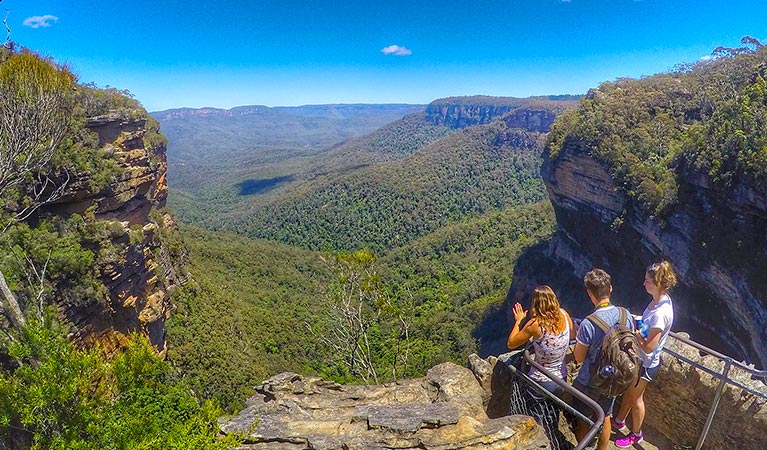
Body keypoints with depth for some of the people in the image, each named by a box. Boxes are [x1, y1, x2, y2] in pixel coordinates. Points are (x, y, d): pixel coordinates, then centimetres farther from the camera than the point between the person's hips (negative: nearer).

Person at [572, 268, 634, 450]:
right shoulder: (626, 315, -15)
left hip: (589, 383, -5)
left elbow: (578, 358, -18)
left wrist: (576, 336, -3)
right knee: (605, 418, 27)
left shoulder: (588, 324, -32)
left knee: (583, 421, 19)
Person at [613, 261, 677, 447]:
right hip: (639, 358, 8)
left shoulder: (660, 313, -36)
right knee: (628, 390, 26)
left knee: (635, 398, 16)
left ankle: (635, 434, 40)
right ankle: (619, 420, 49)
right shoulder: (661, 299, -9)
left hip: (645, 364, -8)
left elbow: (648, 347, -30)